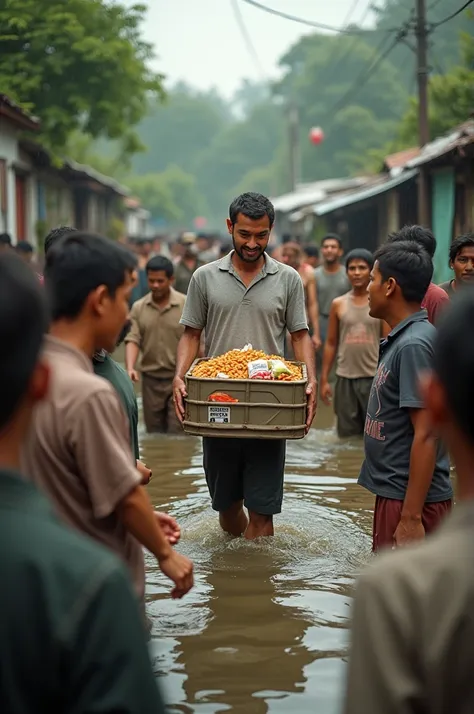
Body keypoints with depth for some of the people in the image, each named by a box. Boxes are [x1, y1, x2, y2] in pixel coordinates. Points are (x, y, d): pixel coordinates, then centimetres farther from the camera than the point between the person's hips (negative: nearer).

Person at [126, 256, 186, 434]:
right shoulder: (139, 308, 4)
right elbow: (133, 339, -1)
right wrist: (130, 368, -18)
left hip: (179, 379, -3)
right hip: (151, 379, 3)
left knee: (177, 433, -7)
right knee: (154, 432, 10)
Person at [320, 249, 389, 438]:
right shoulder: (338, 304, 6)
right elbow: (331, 343, 9)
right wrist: (324, 379, 5)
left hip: (374, 377, -2)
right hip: (345, 378, 2)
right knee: (347, 434, 8)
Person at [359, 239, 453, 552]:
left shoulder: (414, 345, -19)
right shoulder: (401, 338, 11)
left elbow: (426, 436, -22)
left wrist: (411, 517, -23)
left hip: (410, 499, -10)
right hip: (394, 491, 10)